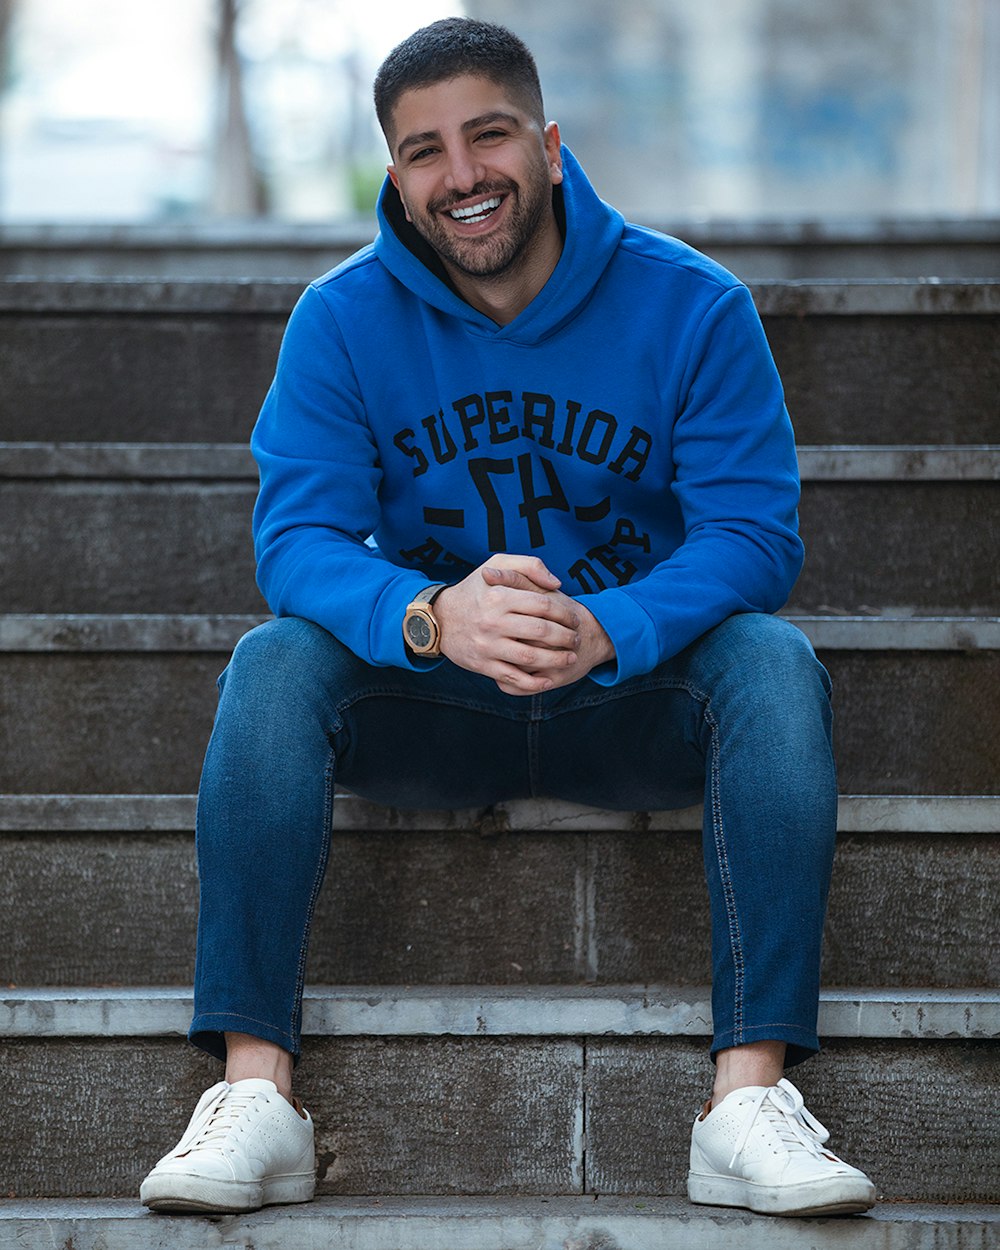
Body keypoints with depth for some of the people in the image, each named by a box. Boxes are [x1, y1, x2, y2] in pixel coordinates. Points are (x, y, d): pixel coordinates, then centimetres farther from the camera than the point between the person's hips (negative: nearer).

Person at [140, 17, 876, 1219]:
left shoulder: (691, 306, -7)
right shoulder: (341, 320, -5)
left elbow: (753, 530, -14)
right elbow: (298, 536, -14)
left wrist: (603, 630, -35)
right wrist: (434, 618, -37)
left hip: (636, 702, 0)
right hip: (427, 713, 1)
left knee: (773, 661, -30)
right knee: (274, 660, -27)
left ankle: (751, 1096, -36)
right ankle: (254, 1088, -33)